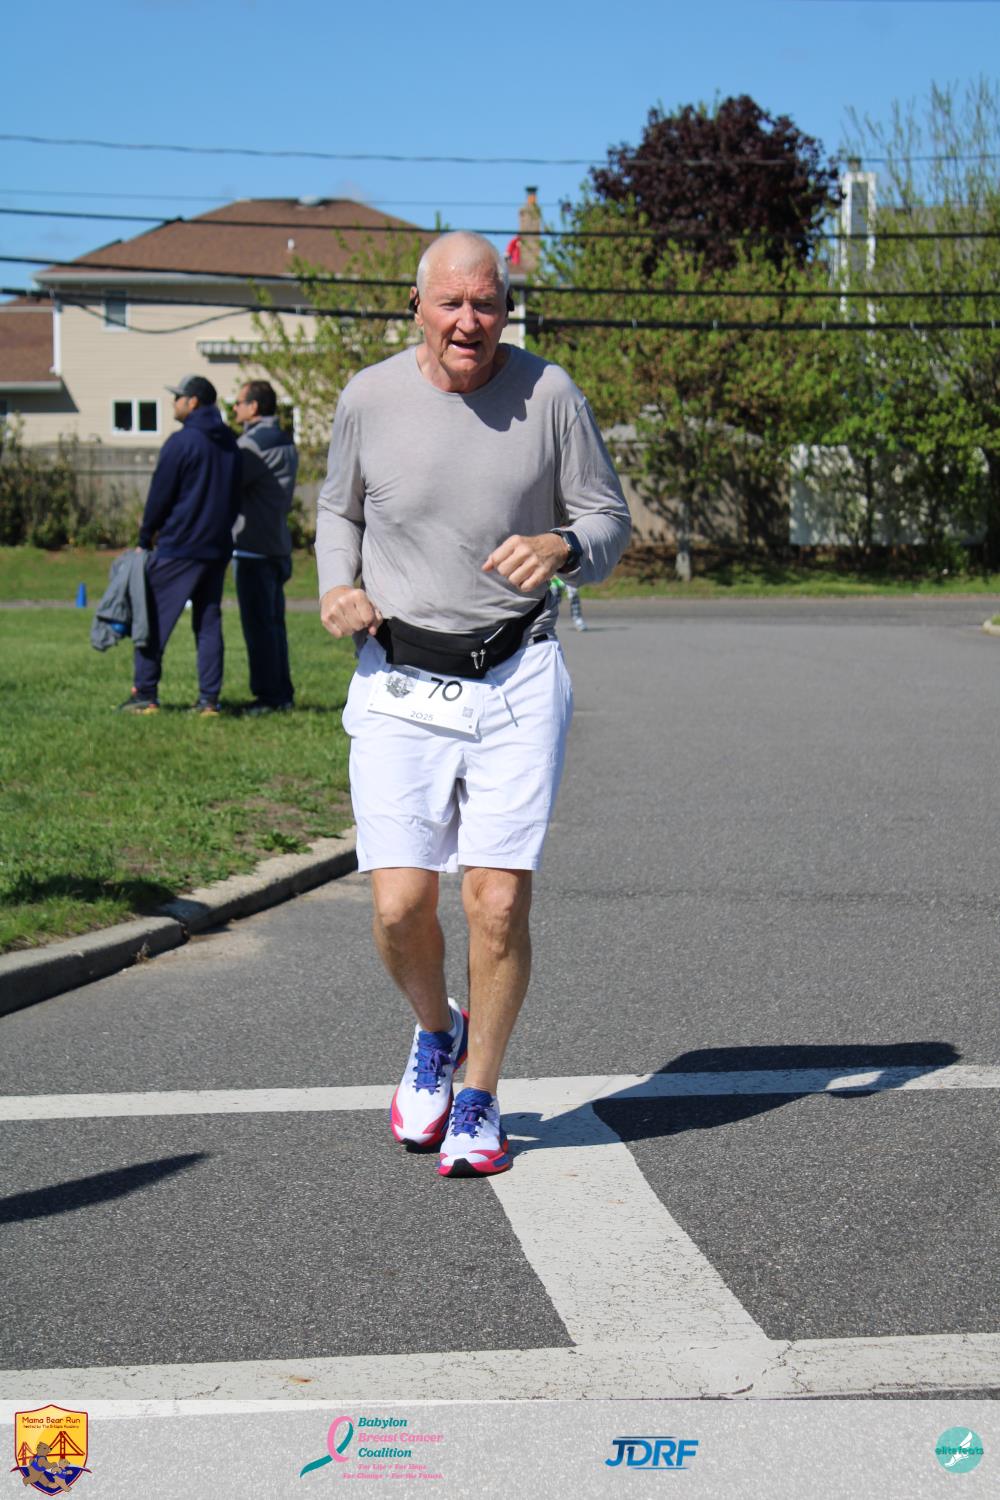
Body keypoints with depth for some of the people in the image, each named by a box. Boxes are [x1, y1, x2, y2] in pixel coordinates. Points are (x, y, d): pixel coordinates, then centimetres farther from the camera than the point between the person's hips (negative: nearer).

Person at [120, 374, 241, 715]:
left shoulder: (181, 442, -11)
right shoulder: (230, 442, 11)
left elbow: (159, 496, -7)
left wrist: (145, 539, 3)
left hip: (178, 547, -7)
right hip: (218, 548, 7)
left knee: (153, 617, 2)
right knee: (209, 622, 8)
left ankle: (145, 694, 2)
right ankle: (209, 699, 4)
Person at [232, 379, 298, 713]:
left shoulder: (252, 444, -14)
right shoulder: (286, 443, 16)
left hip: (253, 548, -9)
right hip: (278, 544, 9)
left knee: (258, 624, -6)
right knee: (273, 621, 13)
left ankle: (269, 695, -5)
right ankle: (282, 693, 15)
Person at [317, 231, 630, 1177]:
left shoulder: (549, 396, -2)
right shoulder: (369, 399, 2)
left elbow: (608, 522, 5)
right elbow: (337, 509, 18)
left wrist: (561, 548, -18)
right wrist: (336, 586, -2)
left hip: (516, 682, -1)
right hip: (399, 686, 1)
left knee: (498, 902, -7)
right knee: (399, 905, -7)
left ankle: (479, 1099, 14)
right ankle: (435, 1032, 28)